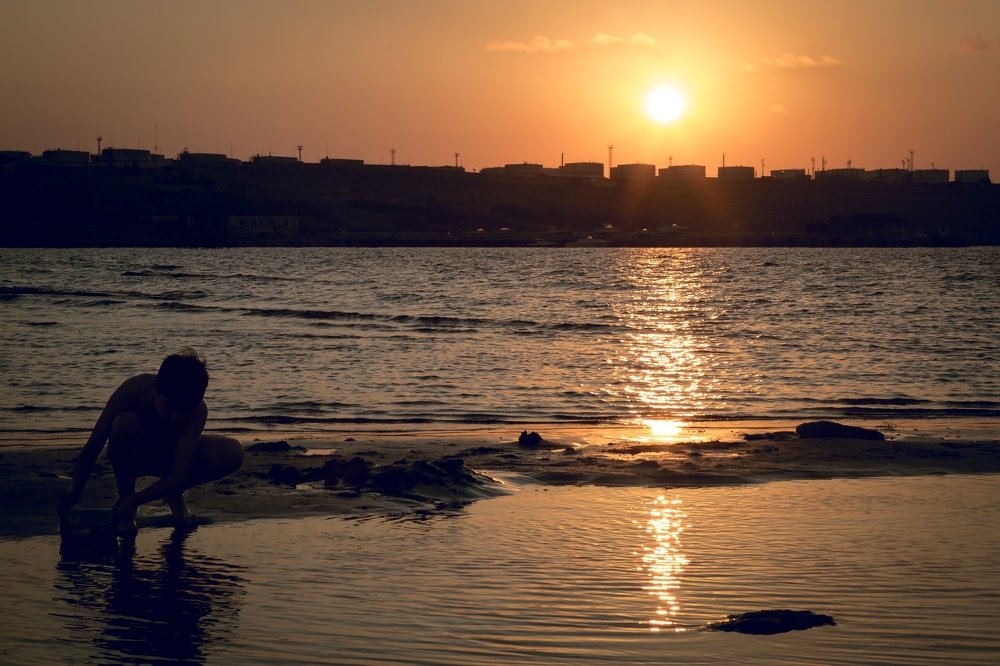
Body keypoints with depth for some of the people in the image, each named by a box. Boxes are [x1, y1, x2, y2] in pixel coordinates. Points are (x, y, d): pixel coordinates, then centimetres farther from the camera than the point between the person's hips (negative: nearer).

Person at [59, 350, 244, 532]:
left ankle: (173, 493, 2)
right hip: (132, 456, -1)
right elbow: (91, 449, -26)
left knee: (232, 453, -26)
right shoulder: (133, 391, -33)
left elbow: (178, 474, -31)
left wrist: (135, 499, -43)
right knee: (124, 423, -39)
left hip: (166, 456, 2)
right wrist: (75, 490, -36)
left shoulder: (197, 410, -30)